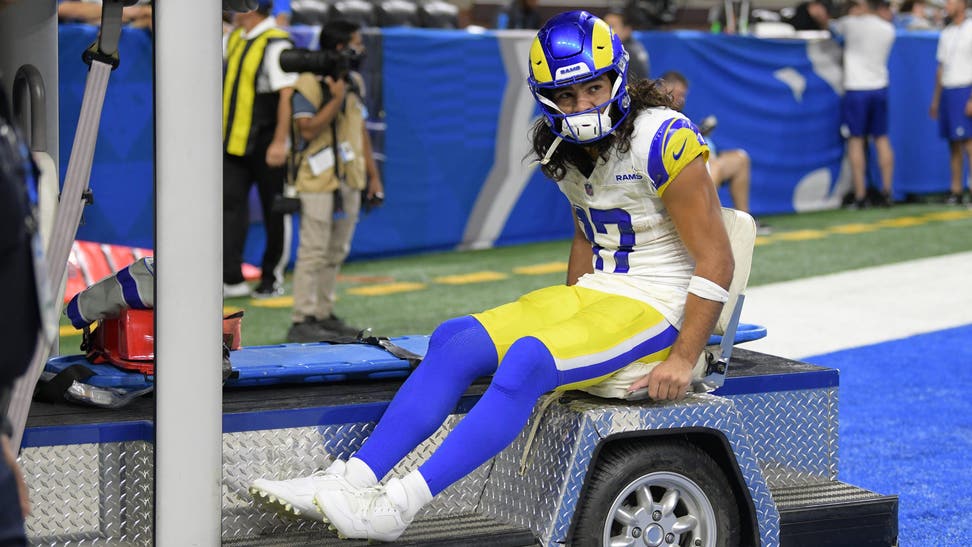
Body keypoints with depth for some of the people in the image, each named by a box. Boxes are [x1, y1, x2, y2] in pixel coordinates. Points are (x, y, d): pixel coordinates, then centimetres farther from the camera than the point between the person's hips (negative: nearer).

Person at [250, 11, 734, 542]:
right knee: (454, 339, -14)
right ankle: (353, 479, -19)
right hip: (592, 296, 8)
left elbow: (715, 260, -16)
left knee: (527, 359, -32)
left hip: (655, 308, -8)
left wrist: (682, 359, -18)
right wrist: (565, 315, 14)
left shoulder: (660, 140, -17)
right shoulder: (566, 150, 8)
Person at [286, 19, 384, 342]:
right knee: (314, 252, -9)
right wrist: (336, 99, -21)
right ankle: (302, 321, -7)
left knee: (336, 253, 11)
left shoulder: (355, 82, 14)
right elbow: (308, 130, -20)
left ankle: (324, 315, 19)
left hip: (349, 180, 8)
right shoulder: (309, 84, -11)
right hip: (319, 182, -8)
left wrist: (373, 174, 16)